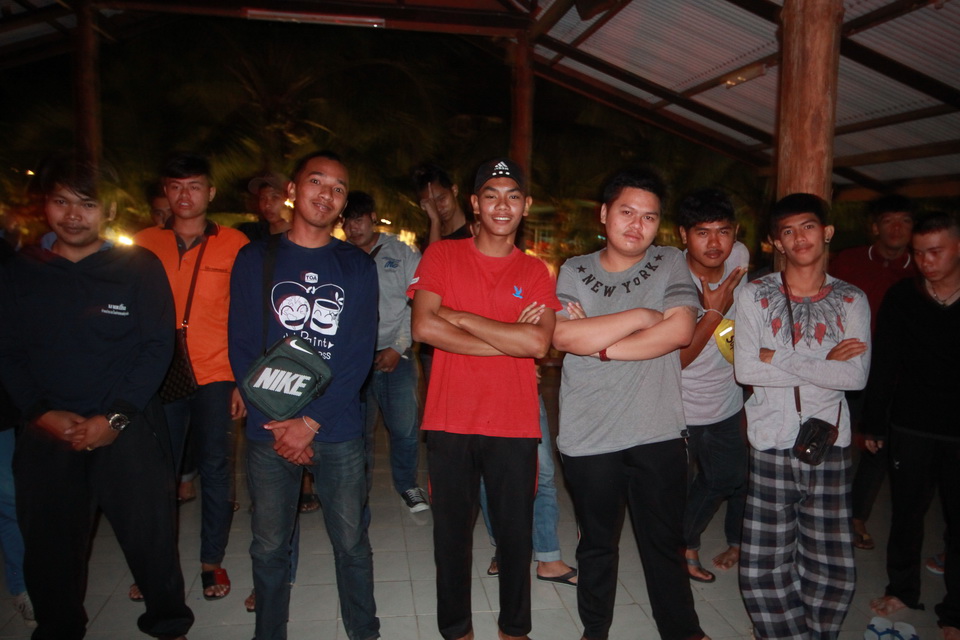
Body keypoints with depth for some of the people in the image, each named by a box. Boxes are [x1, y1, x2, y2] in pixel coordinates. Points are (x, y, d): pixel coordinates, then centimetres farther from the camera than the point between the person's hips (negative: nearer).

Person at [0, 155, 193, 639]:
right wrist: (44, 413, -9)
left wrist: (115, 418, -12)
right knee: (49, 544, 11)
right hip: (48, 433, 3)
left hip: (129, 429, -2)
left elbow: (158, 346, -5)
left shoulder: (138, 267, -1)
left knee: (151, 537, 2)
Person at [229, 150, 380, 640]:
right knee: (269, 547, 11)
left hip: (338, 432, 0)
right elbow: (242, 348, 0)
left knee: (351, 543, 9)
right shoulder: (255, 259, 4)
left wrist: (311, 421, -12)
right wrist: (277, 422, -10)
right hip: (269, 433, 1)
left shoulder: (357, 267, 3)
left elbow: (359, 355, -4)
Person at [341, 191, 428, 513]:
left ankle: (407, 484, 22)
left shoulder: (402, 254, 5)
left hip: (397, 356, -1)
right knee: (358, 429, 7)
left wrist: (398, 347, -7)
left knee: (405, 426, -1)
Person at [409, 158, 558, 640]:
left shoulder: (535, 272, 5)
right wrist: (508, 339, -11)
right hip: (450, 421, -1)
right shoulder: (441, 256, 2)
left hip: (515, 426, 1)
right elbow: (423, 327, -13)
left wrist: (462, 317, -11)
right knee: (452, 531, 12)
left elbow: (539, 343, -12)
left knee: (516, 531, 11)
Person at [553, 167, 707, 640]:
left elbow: (680, 330, -13)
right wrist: (640, 317, -12)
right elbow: (563, 337, -14)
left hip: (658, 433, 0)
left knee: (666, 543, 16)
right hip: (589, 437, 0)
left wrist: (600, 343, -14)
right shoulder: (574, 271, 2)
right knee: (597, 544, 18)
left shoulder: (669, 264, 2)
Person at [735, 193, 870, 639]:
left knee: (833, 570, 5)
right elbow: (745, 370, -10)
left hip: (828, 447, 1)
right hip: (771, 446, -1)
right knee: (764, 570, -1)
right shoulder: (754, 296, 1)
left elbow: (856, 376, -8)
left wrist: (779, 358, -12)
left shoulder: (851, 301, 6)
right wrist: (823, 365, -10)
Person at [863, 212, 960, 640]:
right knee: (907, 513, 13)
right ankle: (903, 589, 32)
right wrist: (873, 423, 0)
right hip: (911, 428, 0)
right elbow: (882, 365, -1)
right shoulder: (901, 298, -3)